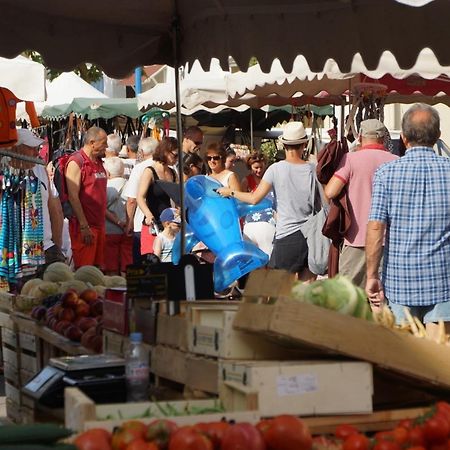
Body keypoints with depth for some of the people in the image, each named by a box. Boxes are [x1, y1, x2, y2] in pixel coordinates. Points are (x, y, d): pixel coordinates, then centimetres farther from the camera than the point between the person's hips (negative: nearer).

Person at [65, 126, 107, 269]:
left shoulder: (98, 162, 17)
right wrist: (84, 227, -20)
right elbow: (73, 196, -17)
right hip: (84, 226, -9)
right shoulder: (76, 162, -10)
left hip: (99, 224, 9)